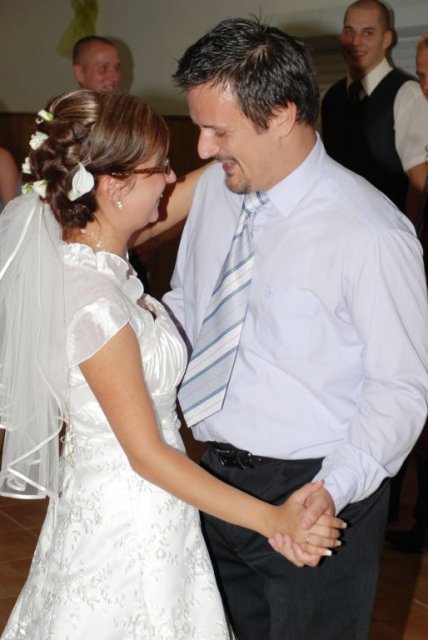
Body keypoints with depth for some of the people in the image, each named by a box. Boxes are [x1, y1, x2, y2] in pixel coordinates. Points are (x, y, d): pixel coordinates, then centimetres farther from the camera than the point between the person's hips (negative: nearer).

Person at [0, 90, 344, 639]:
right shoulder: (95, 305, -31)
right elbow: (147, 454, -26)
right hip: (130, 519, -9)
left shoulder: (73, 250, -5)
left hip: (97, 492, 9)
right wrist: (274, 521, -25)